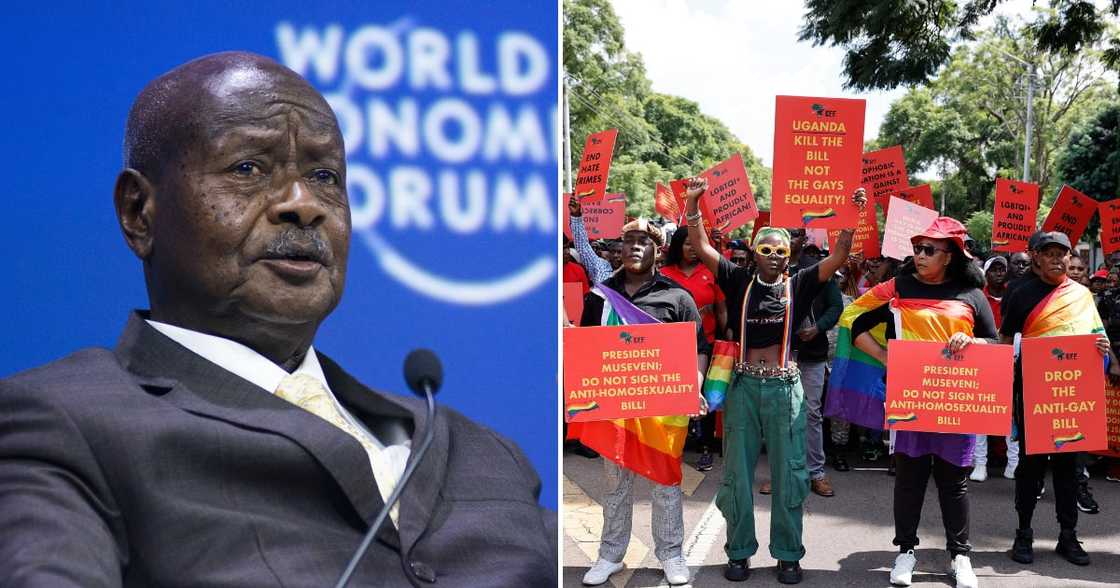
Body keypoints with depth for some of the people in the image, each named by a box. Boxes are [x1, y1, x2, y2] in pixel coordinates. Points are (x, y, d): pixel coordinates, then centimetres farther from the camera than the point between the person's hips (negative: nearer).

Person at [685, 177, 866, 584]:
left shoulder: (798, 286, 3)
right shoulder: (739, 282, 3)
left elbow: (838, 257, -4)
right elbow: (702, 248, -2)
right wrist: (692, 203, -12)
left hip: (784, 386, 0)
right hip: (743, 385, 0)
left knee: (789, 475, 5)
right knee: (737, 473, 8)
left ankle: (788, 555, 18)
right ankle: (739, 552, 21)